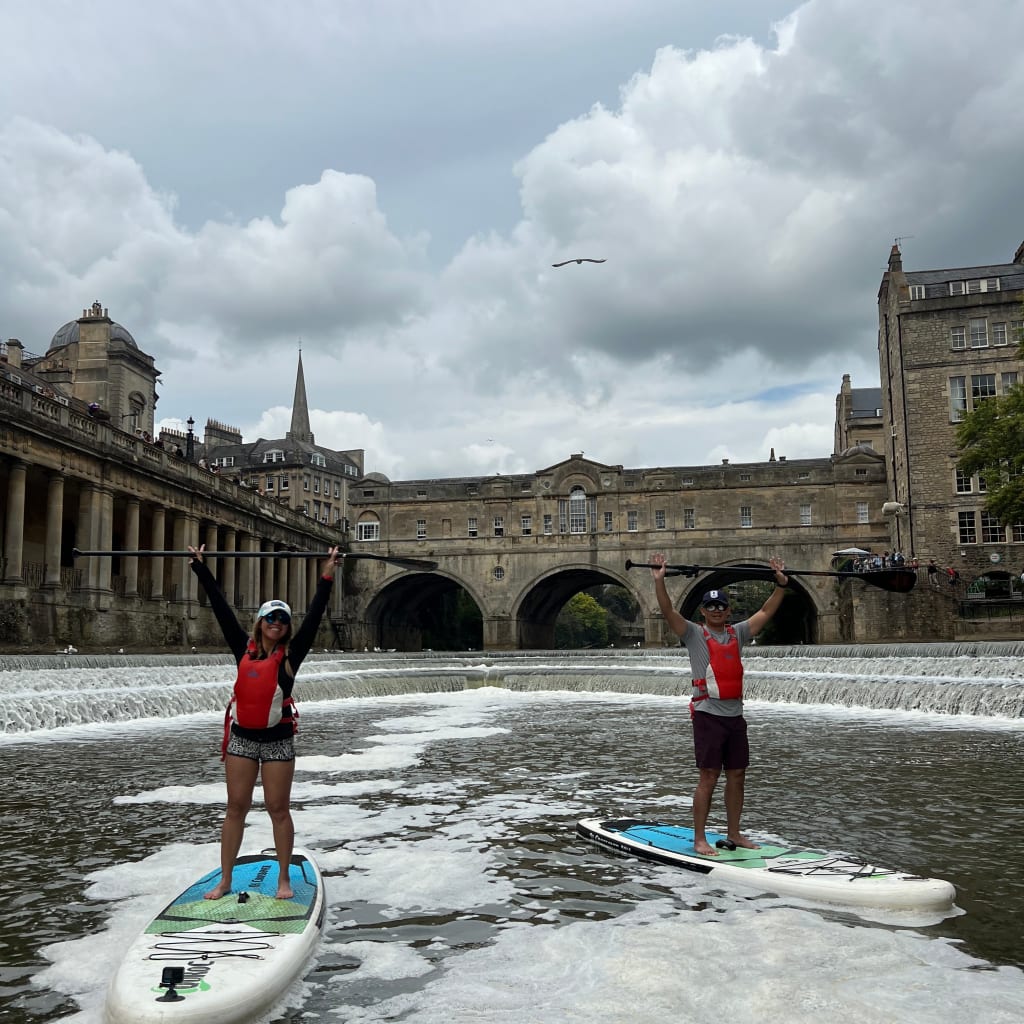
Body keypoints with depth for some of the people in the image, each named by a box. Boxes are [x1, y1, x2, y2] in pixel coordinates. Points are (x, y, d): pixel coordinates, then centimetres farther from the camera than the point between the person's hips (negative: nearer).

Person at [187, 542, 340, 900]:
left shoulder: (291, 653, -3)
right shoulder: (244, 648, 3)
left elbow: (315, 615, -9)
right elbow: (221, 608, 4)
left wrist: (327, 575, -14)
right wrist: (200, 568, 6)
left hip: (277, 739, -2)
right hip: (241, 737, 2)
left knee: (279, 809, 4)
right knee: (236, 807, 7)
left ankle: (284, 879, 15)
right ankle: (225, 881, 15)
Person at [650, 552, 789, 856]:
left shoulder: (737, 633, 13)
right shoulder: (694, 634, -1)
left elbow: (766, 612, 16)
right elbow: (668, 611, -14)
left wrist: (781, 583, 10)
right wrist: (659, 580, -26)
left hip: (735, 715, 6)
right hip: (708, 714, -6)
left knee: (737, 776, 10)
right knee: (708, 777, -5)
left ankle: (733, 833, 23)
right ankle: (699, 839, 2)